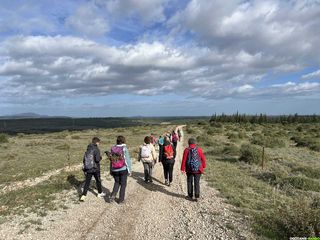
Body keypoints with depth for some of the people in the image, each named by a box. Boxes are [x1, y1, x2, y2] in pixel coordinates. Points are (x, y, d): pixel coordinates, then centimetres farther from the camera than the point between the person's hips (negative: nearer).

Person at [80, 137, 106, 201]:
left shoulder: (88, 149, 6)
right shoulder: (96, 149, -14)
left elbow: (84, 159, 10)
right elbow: (97, 159, -22)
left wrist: (84, 167, 17)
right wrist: (100, 157, 0)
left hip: (87, 168, 5)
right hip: (95, 168, -5)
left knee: (87, 182, 8)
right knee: (98, 180, 15)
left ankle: (83, 196, -1)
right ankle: (100, 193, 31)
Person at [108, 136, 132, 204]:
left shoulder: (113, 148, -3)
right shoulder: (124, 149, -15)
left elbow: (111, 160, 5)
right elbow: (128, 160, -11)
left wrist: (111, 170, 16)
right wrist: (129, 170, 0)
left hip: (115, 170, 4)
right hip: (123, 170, -3)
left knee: (117, 182, 23)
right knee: (123, 184, 12)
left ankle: (112, 196, 10)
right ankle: (121, 200, 18)